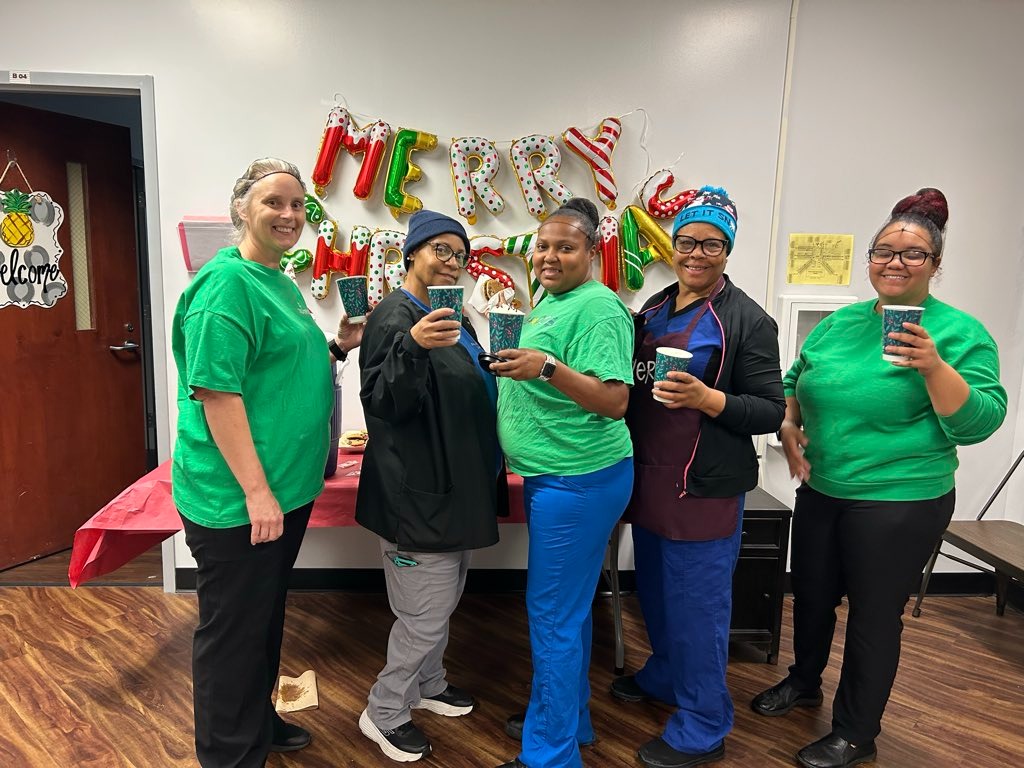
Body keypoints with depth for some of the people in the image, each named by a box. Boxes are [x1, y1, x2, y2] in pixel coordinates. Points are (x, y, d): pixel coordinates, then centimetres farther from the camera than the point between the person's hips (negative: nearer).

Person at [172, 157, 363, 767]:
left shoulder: (281, 282, 12)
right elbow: (217, 391, -22)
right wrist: (255, 490, -23)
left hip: (285, 488, 10)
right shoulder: (226, 282, -16)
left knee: (266, 617, 23)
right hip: (238, 498, -9)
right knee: (233, 630, 8)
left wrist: (337, 348, 6)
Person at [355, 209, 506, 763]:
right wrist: (413, 346, -41)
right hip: (418, 491, -10)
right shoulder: (394, 318, -17)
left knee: (444, 599, 22)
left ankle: (427, 685, 43)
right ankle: (384, 714, 23)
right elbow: (383, 404, -27)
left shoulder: (450, 317, 12)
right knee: (425, 613, 0)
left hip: (453, 486, 10)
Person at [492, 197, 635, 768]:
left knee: (554, 616, 0)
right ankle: (572, 720, 39)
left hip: (578, 481, -10)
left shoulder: (599, 308, -15)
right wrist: (518, 363, 8)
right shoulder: (550, 302, 14)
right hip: (552, 476, 10)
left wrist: (547, 368, -34)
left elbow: (615, 400, -24)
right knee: (568, 606, 21)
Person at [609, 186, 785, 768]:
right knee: (655, 591, 21)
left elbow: (772, 411, -12)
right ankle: (664, 676, 46)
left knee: (696, 605, 4)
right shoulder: (654, 309, 10)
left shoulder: (747, 321, -10)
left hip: (704, 488, -7)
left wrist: (706, 398, -26)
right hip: (650, 478, 7)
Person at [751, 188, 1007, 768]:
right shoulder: (840, 322, 5)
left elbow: (980, 422, -17)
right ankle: (804, 683, 47)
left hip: (899, 504, -5)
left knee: (874, 615, 9)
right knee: (811, 595, 20)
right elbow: (796, 381, 14)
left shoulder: (959, 333, -10)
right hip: (821, 492, 5)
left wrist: (934, 367, -30)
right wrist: (788, 428, -2)